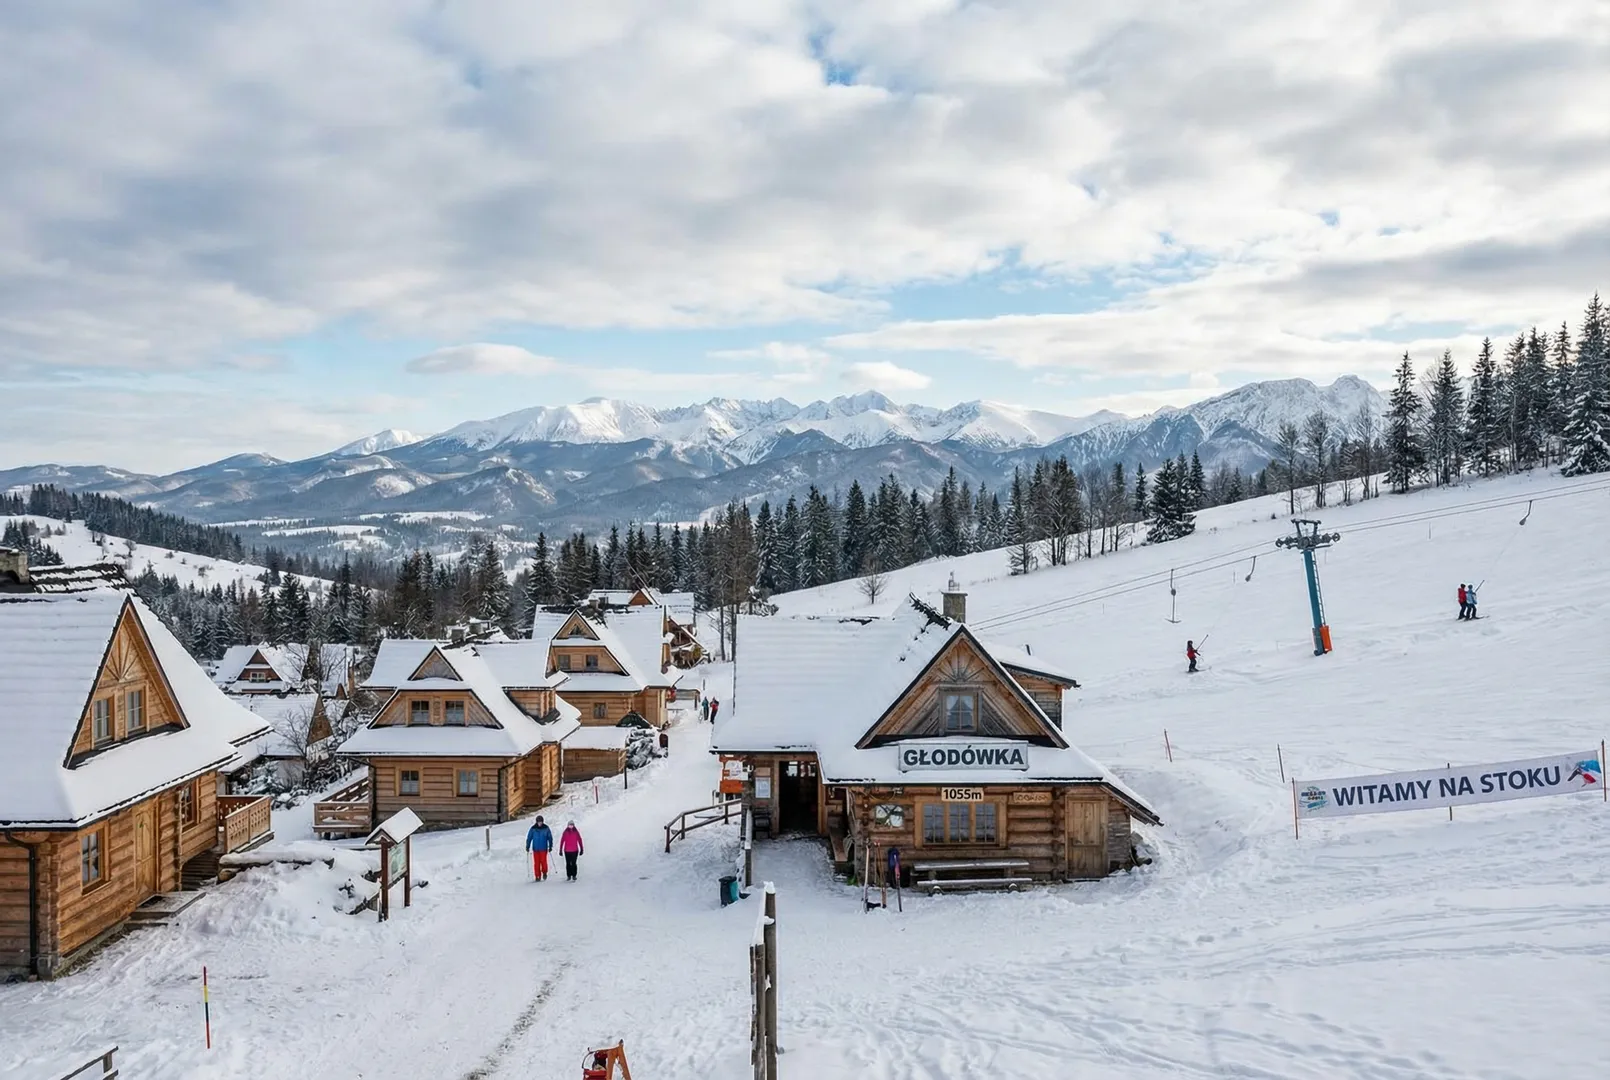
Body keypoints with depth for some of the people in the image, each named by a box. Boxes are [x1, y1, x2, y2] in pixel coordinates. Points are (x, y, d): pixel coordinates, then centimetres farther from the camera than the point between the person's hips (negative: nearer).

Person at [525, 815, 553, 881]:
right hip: (535, 848, 1)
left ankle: (544, 873, 15)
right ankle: (537, 876, 8)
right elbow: (529, 838, 4)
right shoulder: (533, 829, -1)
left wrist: (550, 846, 2)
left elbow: (550, 838, 5)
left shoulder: (546, 828, -1)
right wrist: (527, 846, 1)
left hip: (543, 848, -1)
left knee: (543, 861, -9)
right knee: (536, 863, 0)